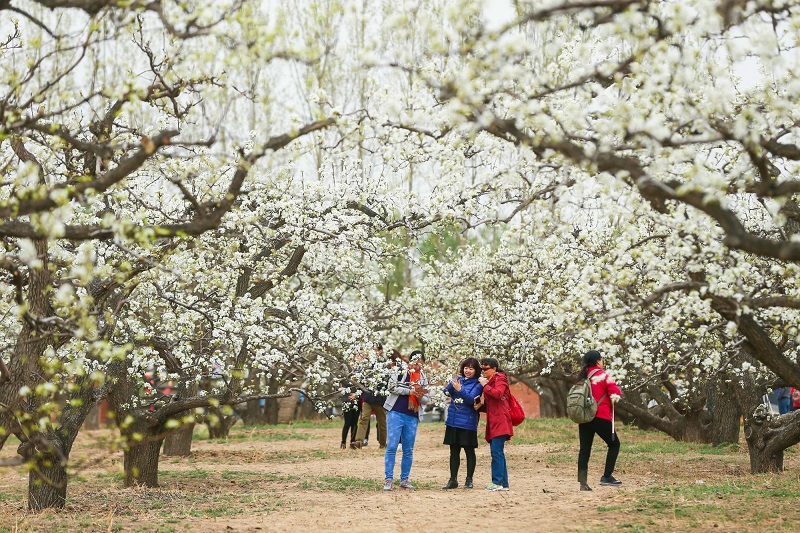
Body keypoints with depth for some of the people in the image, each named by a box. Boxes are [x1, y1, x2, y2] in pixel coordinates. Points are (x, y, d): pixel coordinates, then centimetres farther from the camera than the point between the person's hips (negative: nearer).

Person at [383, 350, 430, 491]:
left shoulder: (423, 378, 13)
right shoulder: (399, 370, 2)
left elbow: (427, 399, 13)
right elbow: (392, 387, -9)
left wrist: (421, 397, -9)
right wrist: (409, 391, -14)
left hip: (412, 417, 4)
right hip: (396, 413, -4)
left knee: (408, 450, 7)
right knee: (392, 446, -9)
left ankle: (404, 479, 14)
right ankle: (388, 479, -6)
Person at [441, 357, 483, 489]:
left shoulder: (477, 385, -4)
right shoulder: (459, 380, 9)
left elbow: (472, 400, -17)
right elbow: (447, 392, 0)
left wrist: (460, 390, -28)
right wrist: (453, 382, -17)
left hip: (468, 423, -5)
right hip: (453, 422, 5)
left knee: (469, 451, 4)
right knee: (454, 451, 9)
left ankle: (469, 480, 13)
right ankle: (453, 480, 15)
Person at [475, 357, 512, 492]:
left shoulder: (500, 379, -2)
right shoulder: (488, 381, 25)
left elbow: (498, 394, -22)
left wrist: (485, 385, -11)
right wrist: (481, 405, 8)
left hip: (500, 422, -10)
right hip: (493, 423, 10)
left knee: (496, 452, -13)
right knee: (498, 453, 8)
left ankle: (497, 482, -14)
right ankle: (504, 483, 10)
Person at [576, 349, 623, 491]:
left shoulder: (582, 377, 12)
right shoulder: (603, 375, -6)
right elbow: (615, 393, -11)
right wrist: (615, 396, 9)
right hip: (601, 417, -6)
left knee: (584, 449, 5)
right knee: (614, 444, 10)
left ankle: (583, 482, -1)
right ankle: (607, 477, 4)